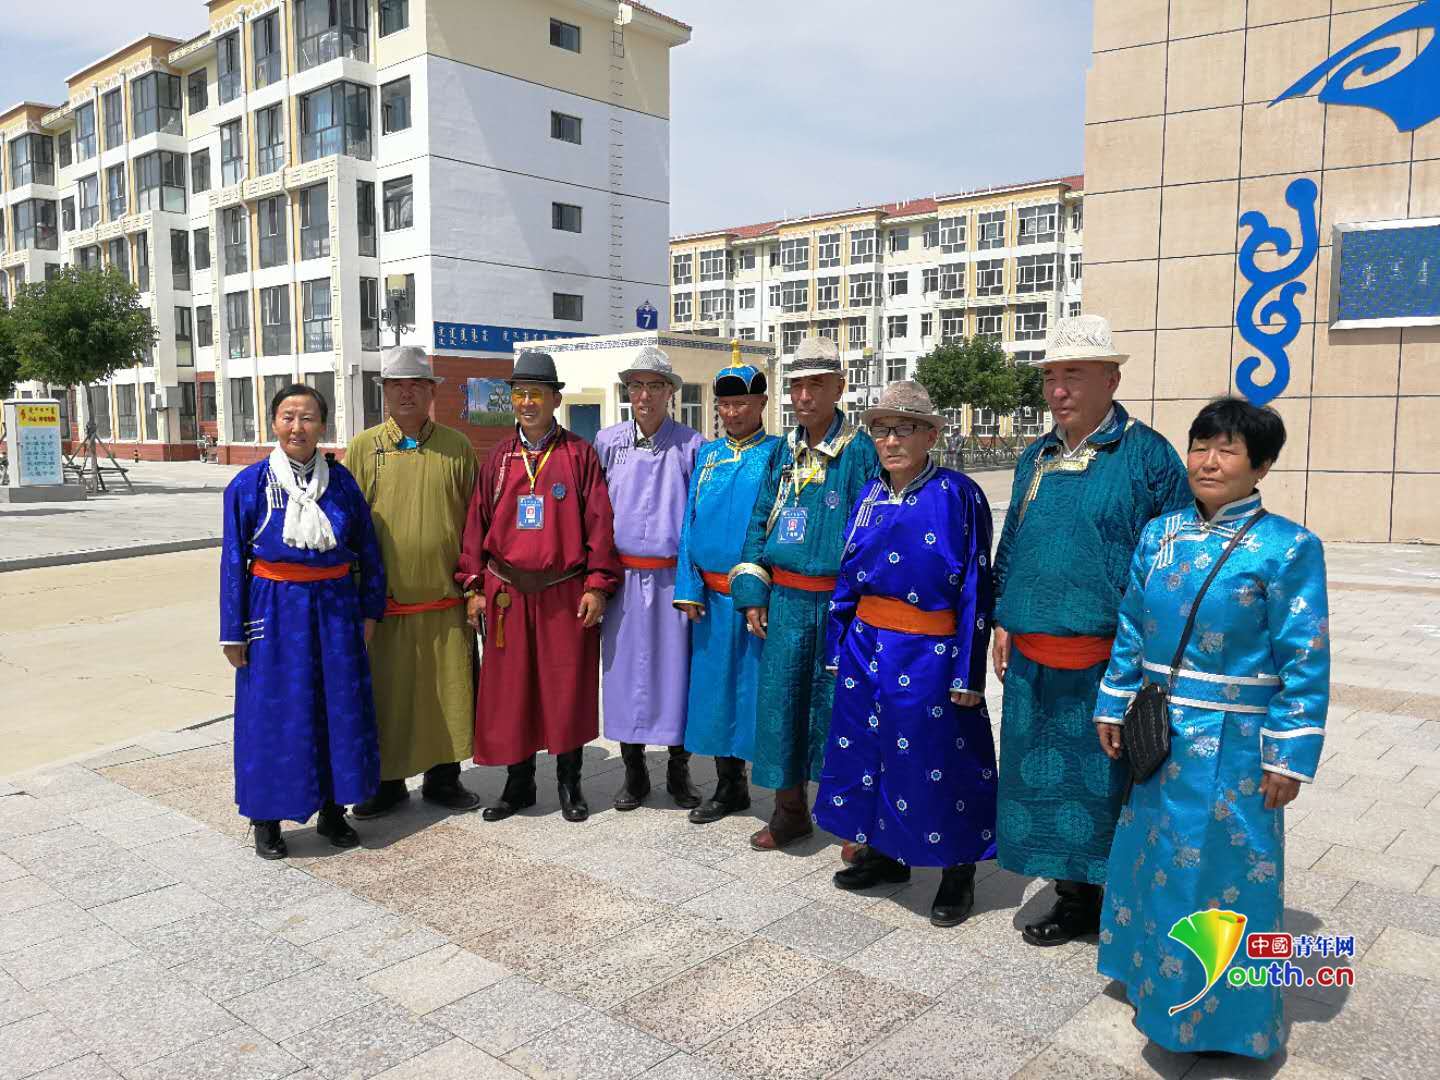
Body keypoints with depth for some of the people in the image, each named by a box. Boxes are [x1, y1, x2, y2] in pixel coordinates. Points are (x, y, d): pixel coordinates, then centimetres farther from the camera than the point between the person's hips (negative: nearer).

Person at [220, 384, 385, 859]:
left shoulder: (340, 481, 1)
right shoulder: (248, 485, -4)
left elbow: (367, 551, 7)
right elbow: (233, 563, -2)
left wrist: (369, 611, 5)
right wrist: (233, 633, -3)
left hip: (334, 610, 2)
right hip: (275, 611, -2)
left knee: (339, 708, 9)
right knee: (273, 713, 5)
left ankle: (332, 809, 25)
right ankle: (266, 819, 21)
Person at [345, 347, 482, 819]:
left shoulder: (456, 446, 5)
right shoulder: (364, 446, 4)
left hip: (445, 601, 1)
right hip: (383, 602, 0)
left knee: (447, 692, 8)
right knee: (384, 694, 7)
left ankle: (443, 777, 23)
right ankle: (387, 781, 23)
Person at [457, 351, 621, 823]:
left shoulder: (580, 453, -1)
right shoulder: (498, 458, 7)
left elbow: (599, 522, -4)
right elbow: (477, 523, 8)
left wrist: (597, 586, -9)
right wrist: (474, 588, 3)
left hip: (566, 594, -3)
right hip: (507, 594, 3)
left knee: (567, 689, 6)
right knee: (509, 690, 8)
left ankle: (569, 782, 23)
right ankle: (518, 783, 24)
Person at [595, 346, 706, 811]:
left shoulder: (691, 445, 0)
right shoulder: (608, 442, 5)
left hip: (673, 577, -2)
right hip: (623, 577, 2)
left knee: (676, 669, 4)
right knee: (625, 671, 6)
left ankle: (678, 770, 21)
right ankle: (634, 772, 21)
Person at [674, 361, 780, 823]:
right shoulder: (706, 455, 10)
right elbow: (689, 522, 9)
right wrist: (689, 589, 1)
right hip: (712, 596, 5)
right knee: (716, 689, 12)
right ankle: (729, 786, 28)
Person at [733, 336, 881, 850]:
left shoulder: (860, 452, -9)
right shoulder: (782, 452, 8)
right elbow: (760, 521, 12)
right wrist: (752, 594, 6)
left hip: (839, 601, -5)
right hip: (784, 598, 5)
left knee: (836, 703, 5)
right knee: (780, 699, 9)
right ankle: (790, 810, 26)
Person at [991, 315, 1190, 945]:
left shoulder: (1146, 455, -8)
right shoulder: (1036, 457, 11)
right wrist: (1004, 624, 13)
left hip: (1108, 661, -6)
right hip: (1034, 658, 6)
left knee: (1109, 782, 5)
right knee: (1046, 776, 14)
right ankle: (1076, 897, 31)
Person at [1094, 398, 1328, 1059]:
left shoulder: (1289, 548, -12)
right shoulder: (1159, 534, 3)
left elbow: (1305, 662, -12)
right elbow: (1130, 628, 10)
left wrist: (1288, 756, -13)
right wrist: (1114, 708, 10)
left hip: (1232, 748, -5)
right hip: (1158, 735, 6)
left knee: (1225, 869, 7)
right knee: (1153, 858, 18)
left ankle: (1224, 1012, 28)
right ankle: (1156, 978, 41)